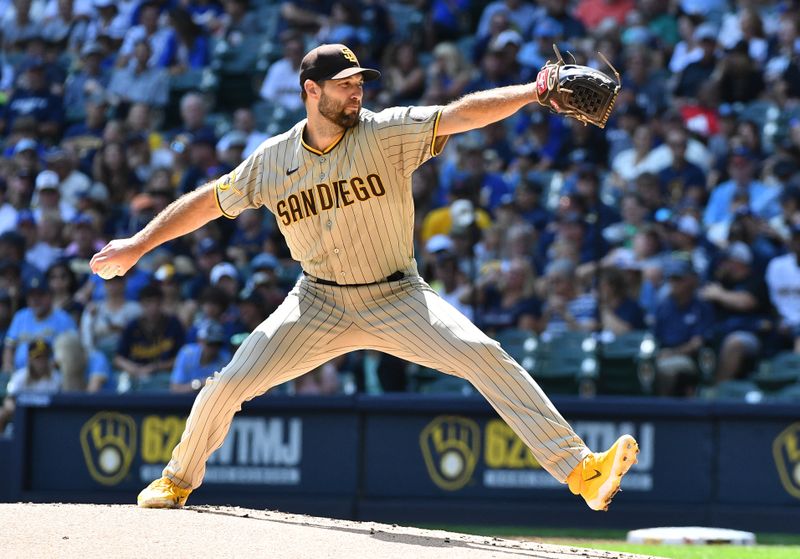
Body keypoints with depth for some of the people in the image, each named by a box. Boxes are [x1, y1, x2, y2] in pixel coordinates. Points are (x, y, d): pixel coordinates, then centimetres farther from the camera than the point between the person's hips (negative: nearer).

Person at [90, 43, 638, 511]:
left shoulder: (388, 133, -12)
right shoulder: (273, 160, -4)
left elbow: (461, 114, -25)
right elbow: (208, 201, 8)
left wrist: (533, 92, -39)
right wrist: (139, 245, 6)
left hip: (398, 300, -2)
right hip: (319, 302, 2)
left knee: (484, 356, -23)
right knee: (229, 384, -6)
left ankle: (579, 468, -26)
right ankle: (178, 481, 22)